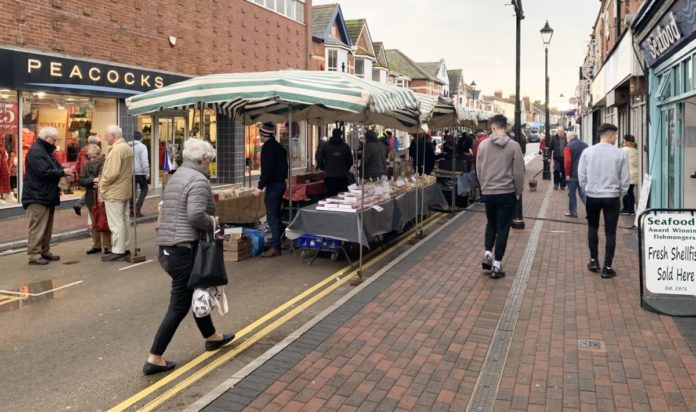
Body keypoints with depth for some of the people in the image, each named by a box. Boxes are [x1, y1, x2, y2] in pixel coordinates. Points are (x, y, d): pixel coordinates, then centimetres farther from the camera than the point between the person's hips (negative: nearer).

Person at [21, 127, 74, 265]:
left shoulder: (45, 151, 18)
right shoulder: (36, 151, -15)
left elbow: (55, 167, 18)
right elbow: (44, 172, -25)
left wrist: (64, 172, -3)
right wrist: (63, 172, -14)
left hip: (46, 196, 10)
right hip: (37, 197, -10)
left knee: (47, 227, 14)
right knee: (37, 228, -9)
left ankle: (45, 252, 21)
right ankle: (33, 255, -5)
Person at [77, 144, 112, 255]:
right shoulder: (87, 166, 7)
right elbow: (80, 180, 0)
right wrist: (92, 180, -16)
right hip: (92, 199, 5)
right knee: (94, 223, 13)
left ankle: (107, 245, 11)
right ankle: (96, 245, 23)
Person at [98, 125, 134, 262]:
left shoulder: (116, 149, -19)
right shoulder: (127, 147, 12)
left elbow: (112, 173, -24)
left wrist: (101, 182, -8)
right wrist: (102, 179, 13)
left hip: (114, 191, -10)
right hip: (124, 190, 10)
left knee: (116, 223, -4)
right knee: (124, 220, 14)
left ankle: (117, 251, 0)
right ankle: (124, 248, 21)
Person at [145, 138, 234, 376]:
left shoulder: (176, 176, 16)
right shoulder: (198, 180, -14)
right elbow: (196, 215, -27)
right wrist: (213, 223, -8)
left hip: (167, 245, 10)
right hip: (185, 248, -10)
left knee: (196, 291, 23)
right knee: (180, 304, 0)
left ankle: (211, 336, 39)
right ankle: (154, 359, 6)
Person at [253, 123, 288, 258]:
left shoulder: (267, 147, -14)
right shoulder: (279, 146, 15)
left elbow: (267, 169, -22)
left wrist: (260, 186, -20)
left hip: (273, 185, -10)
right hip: (280, 183, 10)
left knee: (272, 217, -7)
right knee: (276, 215, 16)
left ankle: (275, 247, -6)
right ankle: (278, 242, 21)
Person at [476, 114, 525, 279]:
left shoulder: (483, 145, -1)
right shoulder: (513, 145, -8)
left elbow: (478, 170, 5)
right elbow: (518, 172, -7)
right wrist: (518, 192, 5)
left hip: (488, 193, 2)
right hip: (507, 193, -2)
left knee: (491, 223, 23)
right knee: (502, 228, 5)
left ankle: (487, 254, 8)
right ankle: (497, 265, 7)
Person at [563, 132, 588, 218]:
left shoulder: (569, 146, -9)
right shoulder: (585, 145, 11)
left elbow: (567, 161, -18)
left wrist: (567, 174, -13)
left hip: (573, 174, -5)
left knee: (572, 193, 6)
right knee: (583, 192, 10)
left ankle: (573, 212, 12)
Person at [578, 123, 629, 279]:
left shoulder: (587, 152, -5)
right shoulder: (620, 153, -8)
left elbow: (581, 176, 0)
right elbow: (624, 179, -3)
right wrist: (620, 194, 14)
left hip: (592, 196, 2)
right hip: (612, 197, -1)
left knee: (592, 228, 21)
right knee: (610, 233, 7)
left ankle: (594, 261, 24)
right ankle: (607, 268, 11)